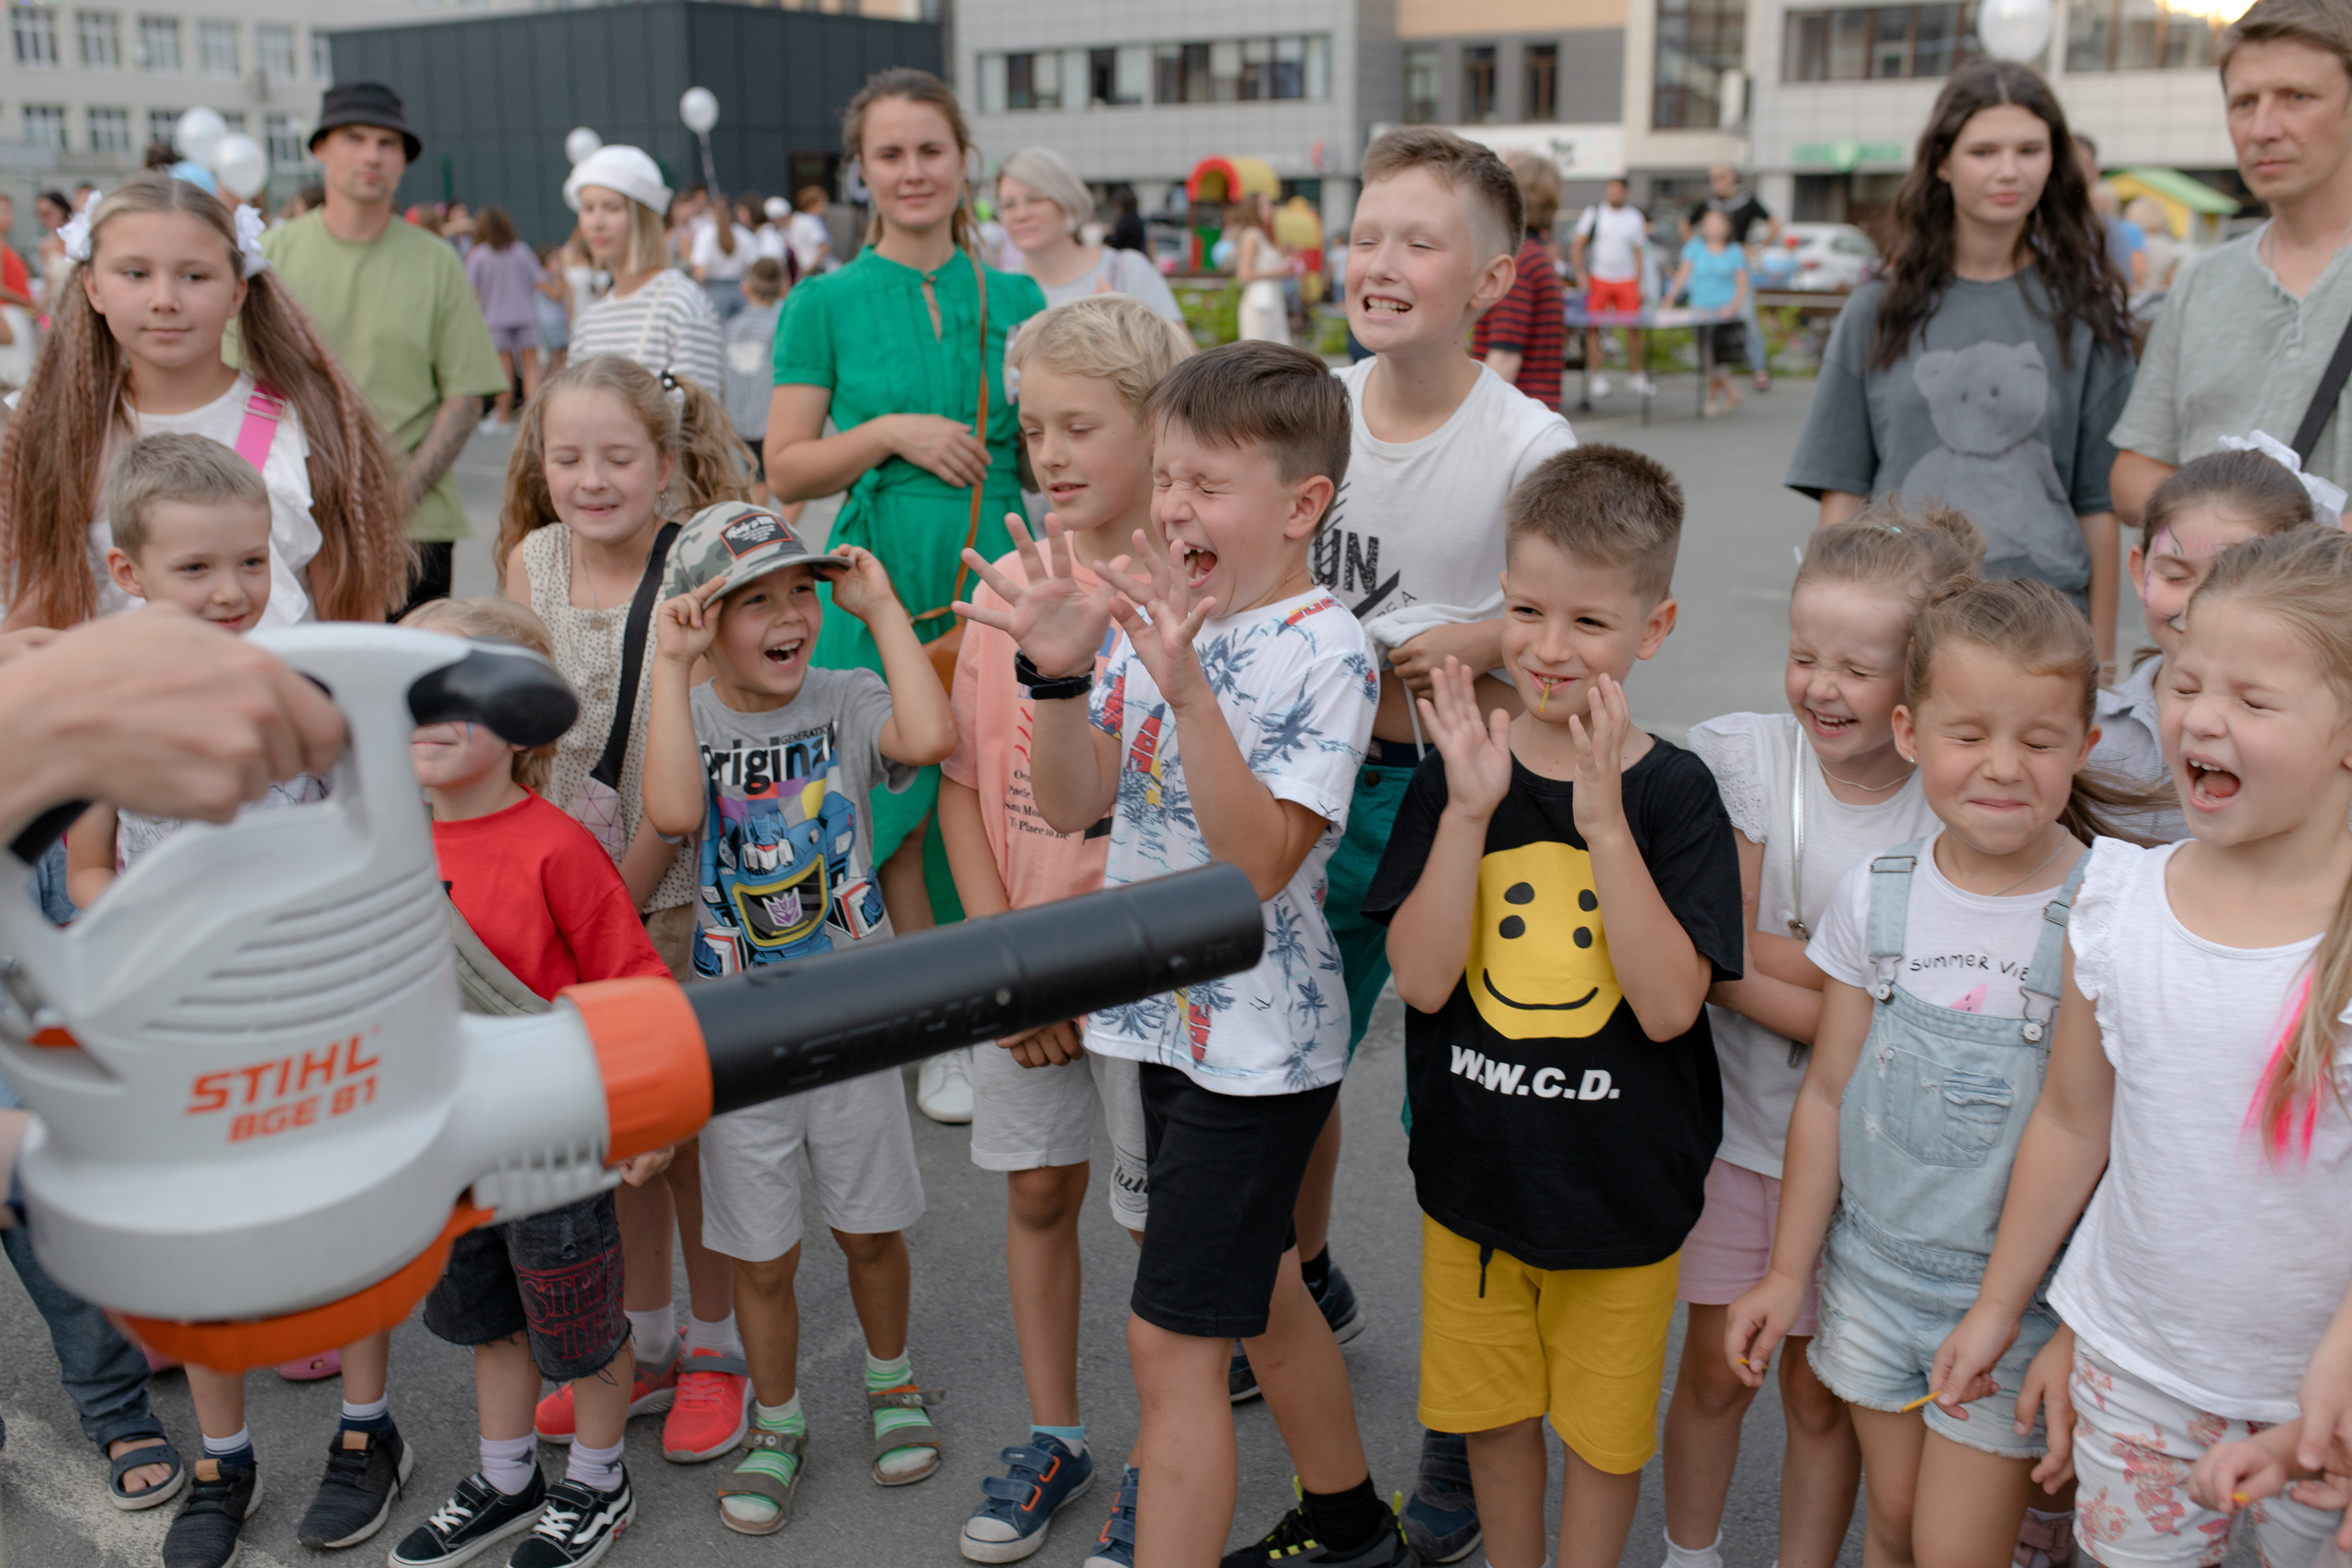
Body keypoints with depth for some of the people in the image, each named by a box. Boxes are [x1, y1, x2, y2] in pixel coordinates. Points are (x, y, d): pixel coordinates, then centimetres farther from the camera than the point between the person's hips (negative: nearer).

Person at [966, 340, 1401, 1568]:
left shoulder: (1326, 650, -17)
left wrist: (1184, 685, -34)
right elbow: (1071, 805, -1)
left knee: (1170, 1338, -4)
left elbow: (1261, 860, -26)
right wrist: (1060, 673, -18)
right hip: (1169, 1012, 8)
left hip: (1258, 1038, -8)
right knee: (1256, 1290, 23)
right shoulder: (1151, 612, 2)